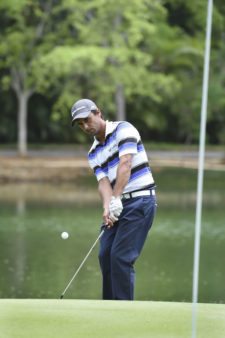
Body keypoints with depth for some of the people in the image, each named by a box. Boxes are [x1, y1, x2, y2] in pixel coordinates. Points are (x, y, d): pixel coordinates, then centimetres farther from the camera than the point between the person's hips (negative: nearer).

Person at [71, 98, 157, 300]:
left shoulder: (122, 129, -7)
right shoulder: (94, 153, 14)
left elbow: (125, 164, -20)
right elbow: (103, 182, 0)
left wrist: (116, 198, -31)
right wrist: (107, 207, -21)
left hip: (140, 200, -8)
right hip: (118, 206, 8)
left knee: (121, 256, -13)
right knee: (105, 255, 6)